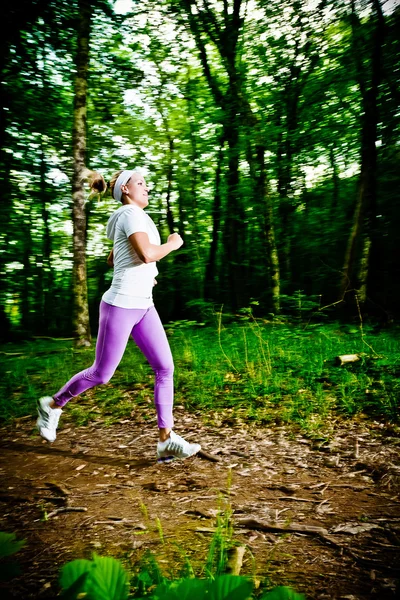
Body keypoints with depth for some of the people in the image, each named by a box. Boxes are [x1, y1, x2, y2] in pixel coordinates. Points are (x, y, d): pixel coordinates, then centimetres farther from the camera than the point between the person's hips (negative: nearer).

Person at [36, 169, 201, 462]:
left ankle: (166, 440, 4)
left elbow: (111, 259, 29)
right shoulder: (131, 213, -11)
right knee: (101, 374, 4)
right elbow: (147, 253, -29)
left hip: (143, 306, 9)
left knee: (165, 367, -1)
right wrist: (173, 243, -11)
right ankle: (52, 405, 29)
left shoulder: (135, 217, 18)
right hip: (120, 306, -9)